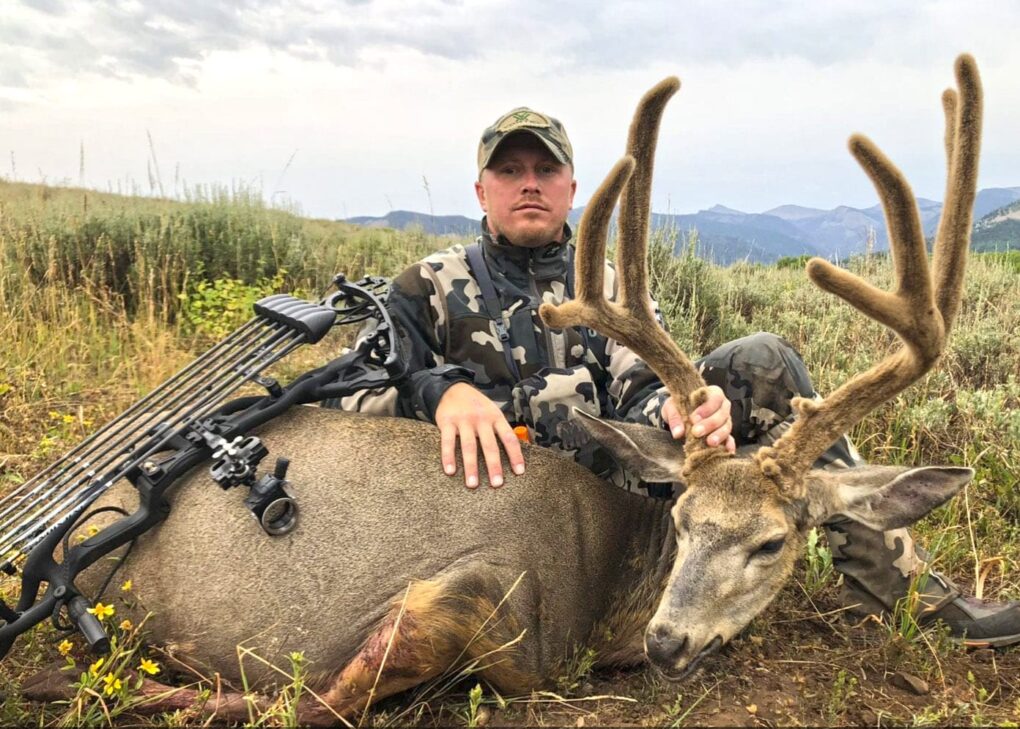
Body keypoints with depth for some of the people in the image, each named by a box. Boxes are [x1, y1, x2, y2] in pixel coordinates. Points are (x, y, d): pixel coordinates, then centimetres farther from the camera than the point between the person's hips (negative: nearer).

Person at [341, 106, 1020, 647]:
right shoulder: (430, 288, 7)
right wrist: (440, 389, -28)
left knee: (762, 361, -9)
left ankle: (890, 576, -8)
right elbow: (361, 386, -6)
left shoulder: (613, 289, 15)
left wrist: (672, 408, -27)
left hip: (610, 473, 3)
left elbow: (639, 390, -1)